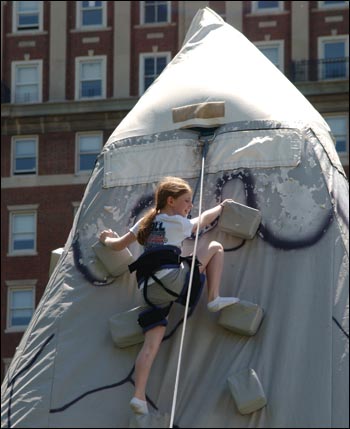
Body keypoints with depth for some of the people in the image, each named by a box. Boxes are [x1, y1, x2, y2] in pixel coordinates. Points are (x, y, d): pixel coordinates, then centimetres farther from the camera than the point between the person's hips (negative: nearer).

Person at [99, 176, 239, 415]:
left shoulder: (146, 223, 24)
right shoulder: (178, 223, 8)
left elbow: (118, 245, 29)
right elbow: (202, 221, 27)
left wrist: (107, 239, 52)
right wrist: (221, 207, 46)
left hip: (150, 292, 6)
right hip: (172, 278, -6)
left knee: (152, 344, 1)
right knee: (215, 247, 11)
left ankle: (139, 396, -12)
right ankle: (214, 299, 5)